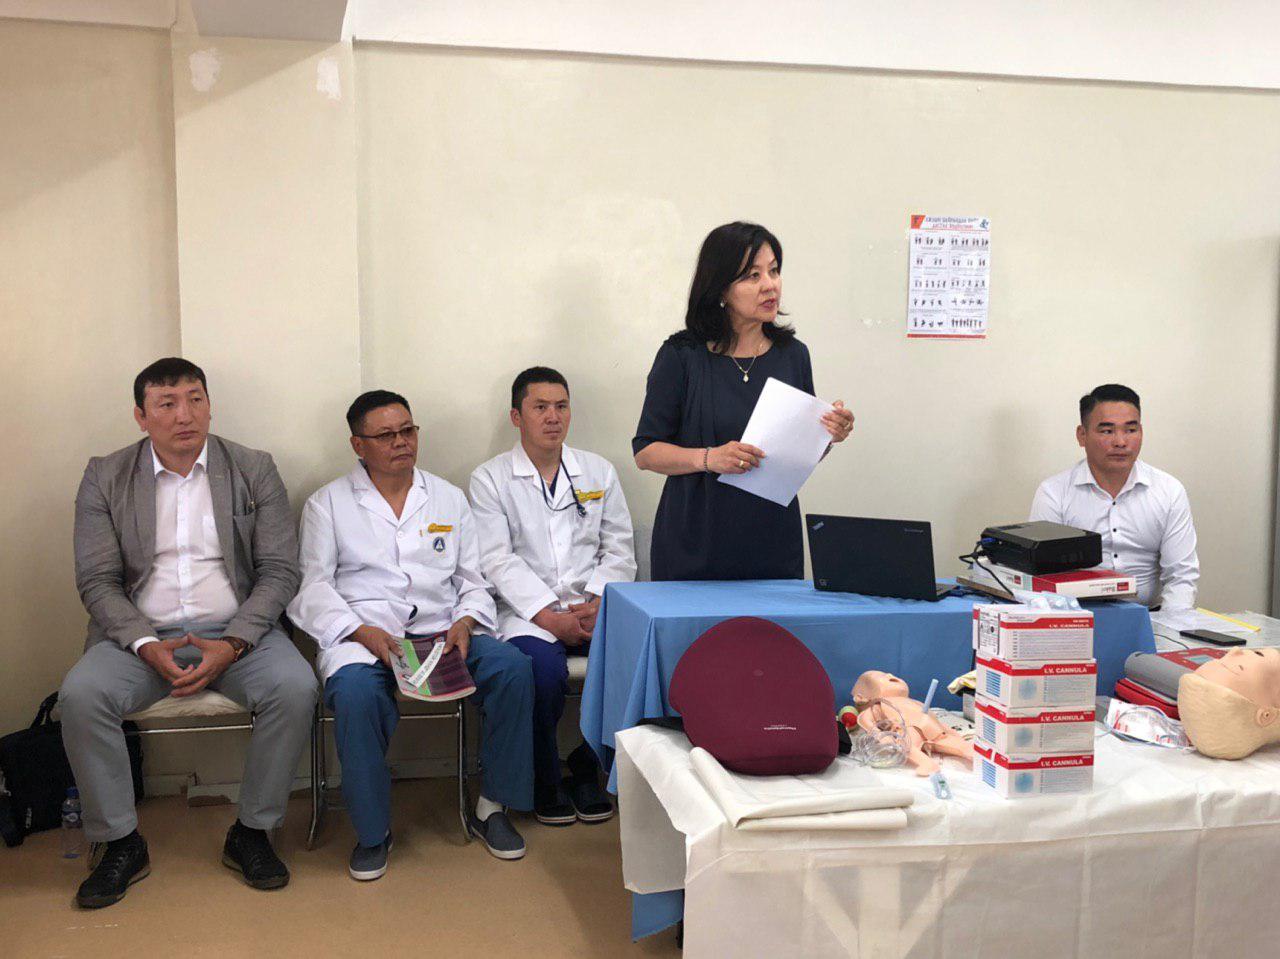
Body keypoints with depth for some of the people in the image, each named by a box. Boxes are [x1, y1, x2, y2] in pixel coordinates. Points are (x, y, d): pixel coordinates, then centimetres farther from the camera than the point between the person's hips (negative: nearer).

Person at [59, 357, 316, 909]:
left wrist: (233, 644, -15)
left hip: (235, 631, 0)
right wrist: (146, 645, -16)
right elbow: (97, 581, 1)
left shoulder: (253, 471, 4)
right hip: (143, 634, 1)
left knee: (295, 688, -28)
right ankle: (121, 843, -8)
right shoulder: (104, 479, 5)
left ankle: (252, 832, -8)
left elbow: (279, 570, 0)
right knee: (80, 695, -27)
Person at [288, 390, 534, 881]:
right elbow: (312, 585, 1)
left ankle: (491, 807, -7)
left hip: (442, 631, 3)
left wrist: (464, 623, -6)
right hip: (362, 633, -2)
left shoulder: (449, 498, 19)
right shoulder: (327, 503, 10)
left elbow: (473, 577, 16)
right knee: (355, 692, -36)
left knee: (514, 667, -24)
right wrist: (363, 633, -16)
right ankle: (372, 831, -15)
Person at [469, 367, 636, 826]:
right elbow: (498, 561, -5)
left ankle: (587, 769, -2)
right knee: (542, 666, -34)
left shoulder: (598, 472, 15)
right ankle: (545, 780, -5)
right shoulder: (490, 478, 4)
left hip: (593, 609, 3)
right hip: (527, 611, -3)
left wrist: (598, 601, -8)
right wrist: (550, 616, -16)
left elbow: (619, 550, 11)